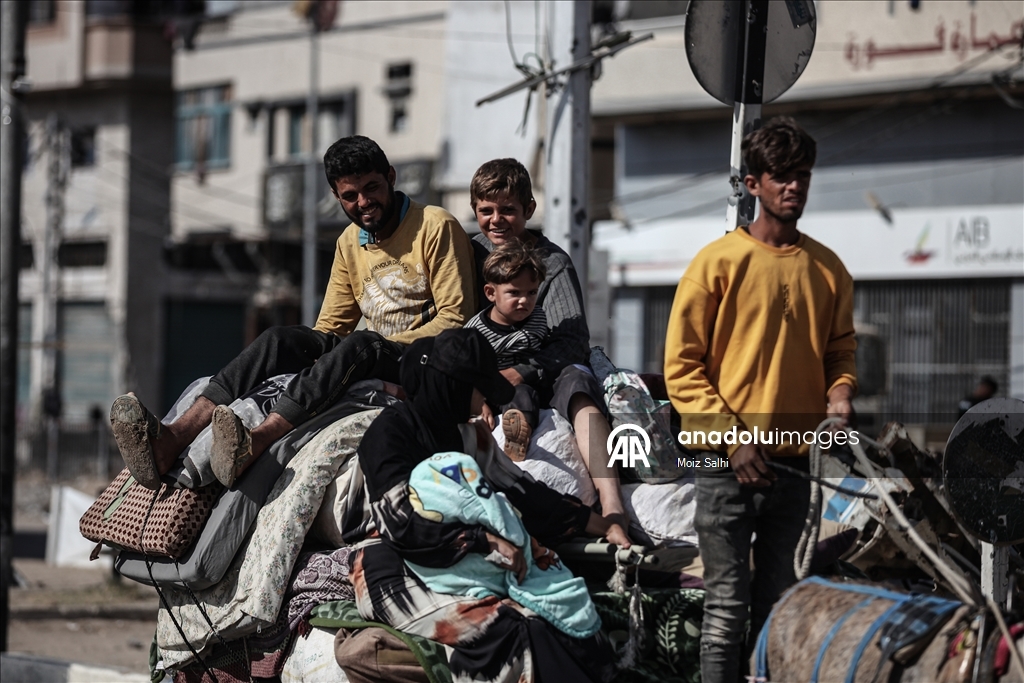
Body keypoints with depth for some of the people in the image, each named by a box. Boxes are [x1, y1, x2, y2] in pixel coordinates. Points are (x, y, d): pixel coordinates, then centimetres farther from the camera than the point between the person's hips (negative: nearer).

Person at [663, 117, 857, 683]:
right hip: (725, 464, -4)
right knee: (728, 603, -7)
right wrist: (732, 438, -12)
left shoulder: (827, 269, 9)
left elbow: (840, 350, 20)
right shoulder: (718, 262, -3)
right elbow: (682, 366, -4)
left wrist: (839, 394, -3)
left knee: (777, 602, 9)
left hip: (793, 462, 4)